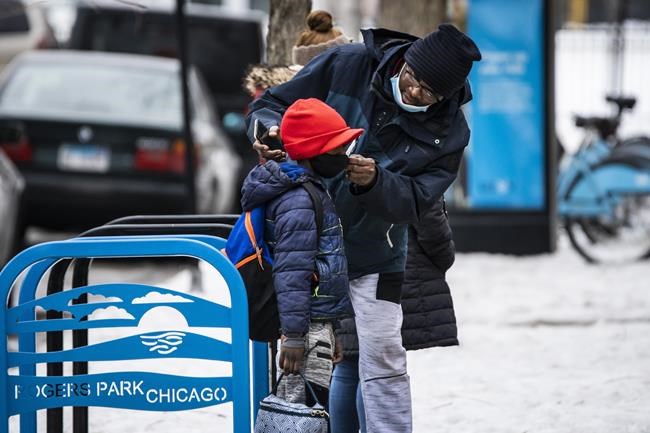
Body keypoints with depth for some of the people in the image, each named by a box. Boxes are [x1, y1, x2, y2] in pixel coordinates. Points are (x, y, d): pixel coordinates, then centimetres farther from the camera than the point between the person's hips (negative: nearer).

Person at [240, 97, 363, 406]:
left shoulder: (308, 192, 18)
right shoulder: (298, 202, -16)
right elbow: (291, 272, -21)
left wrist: (327, 332, 30)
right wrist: (294, 336, -24)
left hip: (317, 321, 11)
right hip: (308, 325, -11)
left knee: (293, 404, 14)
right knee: (307, 404, -14)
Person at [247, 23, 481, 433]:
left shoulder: (448, 131, -12)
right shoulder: (346, 65, -15)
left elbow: (414, 202, -16)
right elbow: (271, 105, -6)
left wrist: (375, 181, -36)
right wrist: (272, 131, -29)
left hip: (374, 258, 0)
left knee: (383, 362, -1)